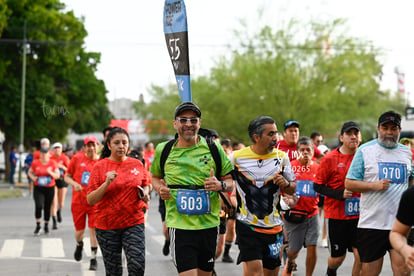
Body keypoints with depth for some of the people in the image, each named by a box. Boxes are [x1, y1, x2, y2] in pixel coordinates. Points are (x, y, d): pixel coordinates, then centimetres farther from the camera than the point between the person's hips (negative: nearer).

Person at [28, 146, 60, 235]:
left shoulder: (53, 163, -1)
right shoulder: (35, 163, -1)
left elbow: (57, 176, 0)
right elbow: (30, 172, 14)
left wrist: (50, 173, -19)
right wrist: (33, 177, -7)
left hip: (50, 188, 1)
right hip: (38, 188, -1)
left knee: (47, 208, 6)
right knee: (39, 206, -18)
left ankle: (46, 226, 26)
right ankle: (38, 226, -5)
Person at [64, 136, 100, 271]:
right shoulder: (77, 158, 0)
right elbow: (67, 176, 7)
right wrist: (74, 183, -13)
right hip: (78, 200, 1)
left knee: (93, 229, -8)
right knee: (79, 230, 10)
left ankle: (93, 258, 3)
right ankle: (79, 245, 45)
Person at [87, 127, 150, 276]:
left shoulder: (137, 164, 4)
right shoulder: (100, 167, -3)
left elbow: (145, 185, 22)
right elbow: (90, 200, -6)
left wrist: (145, 193, 0)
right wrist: (107, 183, -19)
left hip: (134, 223, 1)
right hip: (107, 225, -1)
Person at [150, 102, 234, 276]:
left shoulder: (213, 148, 3)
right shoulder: (163, 150, 4)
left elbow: (231, 181, 9)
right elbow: (155, 177, 21)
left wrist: (221, 185, -13)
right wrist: (160, 188, -1)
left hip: (209, 224, 2)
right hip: (179, 225, -2)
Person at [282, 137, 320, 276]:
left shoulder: (318, 168, 5)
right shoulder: (290, 166, -3)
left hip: (312, 214, 2)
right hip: (294, 213, -2)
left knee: (312, 247, -6)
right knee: (294, 249, 5)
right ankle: (290, 262, 40)